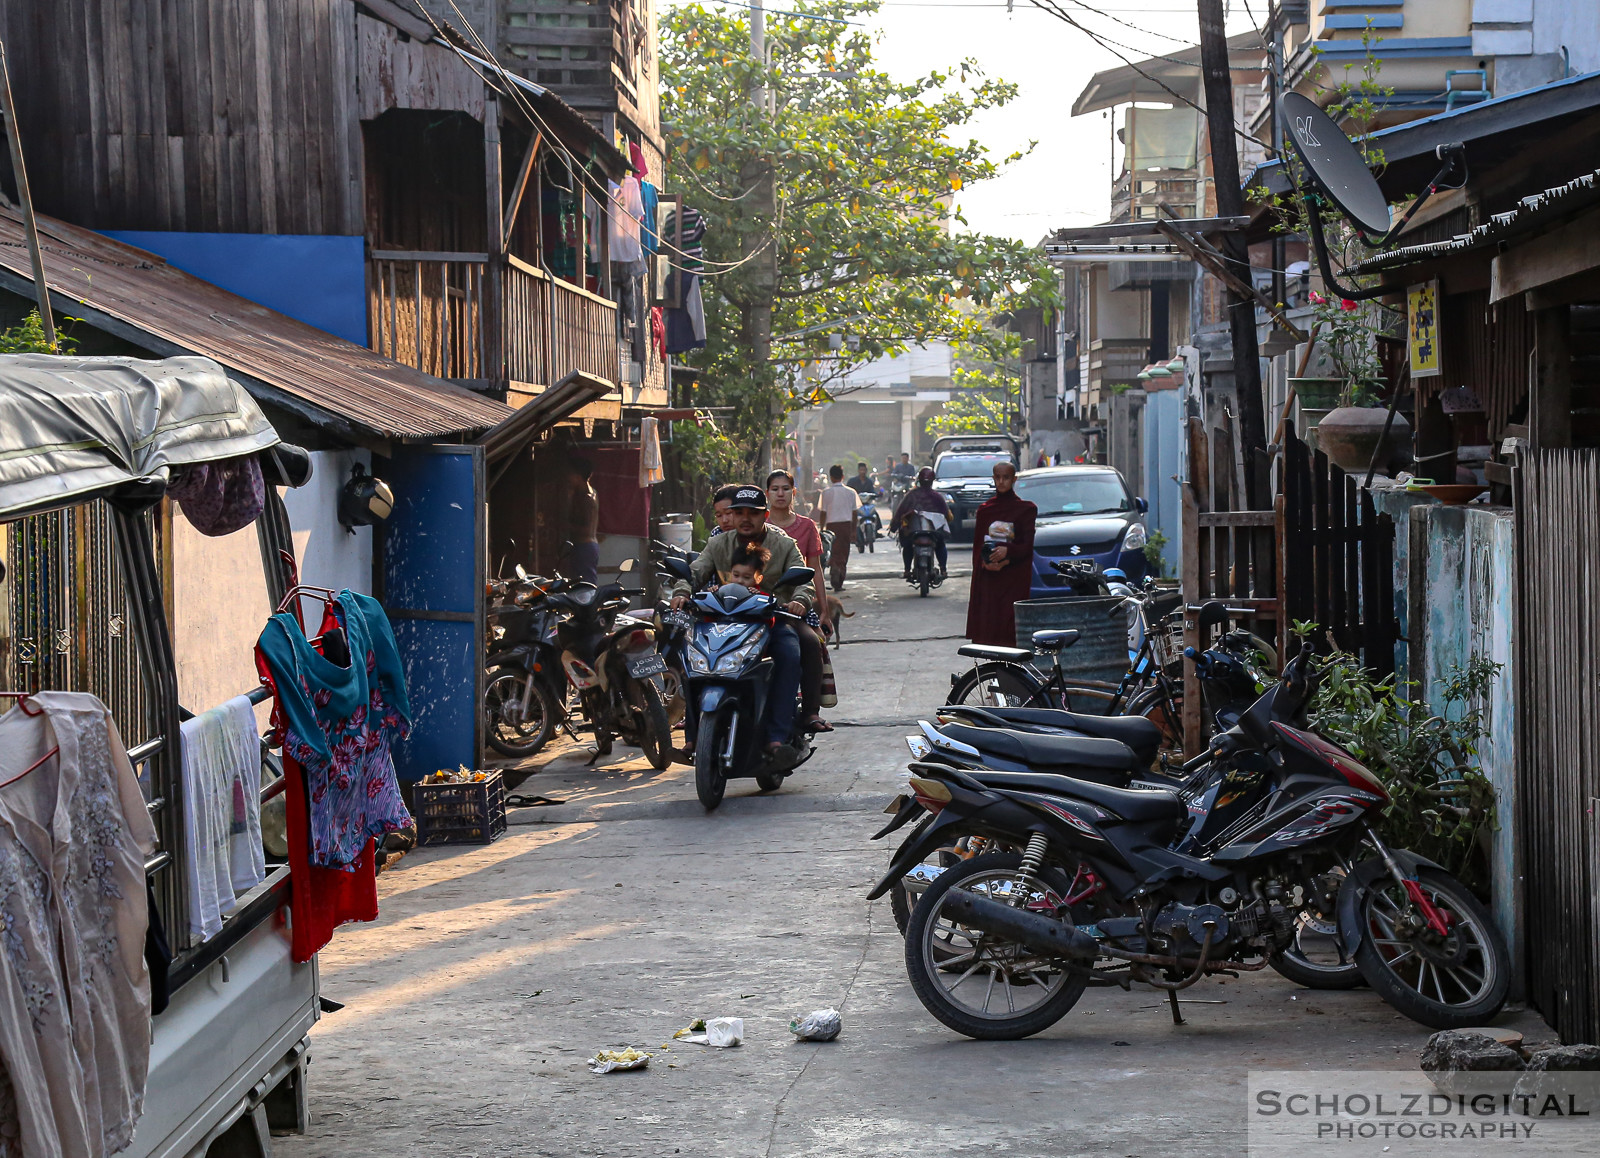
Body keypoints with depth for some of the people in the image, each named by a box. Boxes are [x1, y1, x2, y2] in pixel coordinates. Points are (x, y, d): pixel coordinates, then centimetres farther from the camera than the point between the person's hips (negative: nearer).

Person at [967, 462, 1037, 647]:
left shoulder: (1025, 509, 4)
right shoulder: (985, 510, 15)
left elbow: (1029, 544, -2)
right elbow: (977, 545, 13)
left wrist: (1008, 552, -20)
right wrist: (985, 562, -8)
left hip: (1014, 579, -3)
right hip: (987, 580, 3)